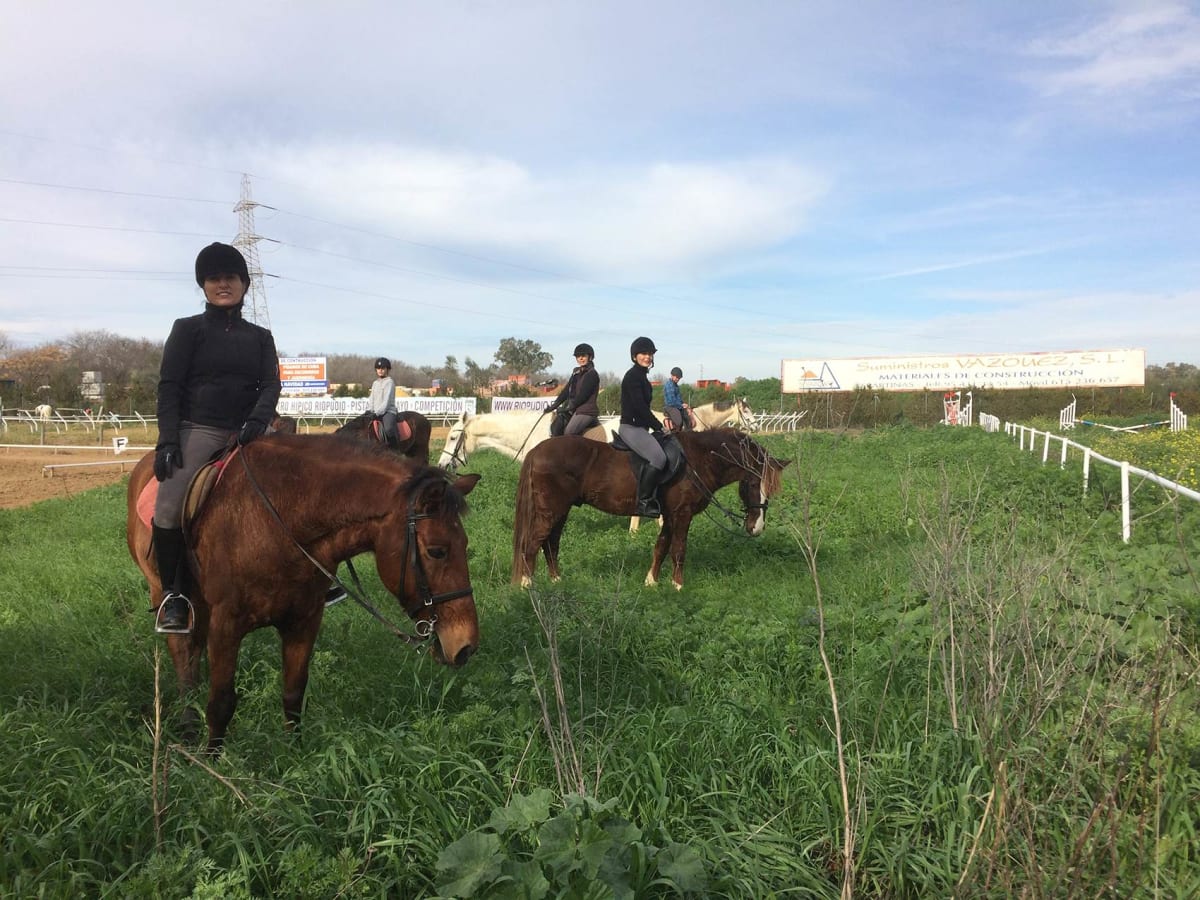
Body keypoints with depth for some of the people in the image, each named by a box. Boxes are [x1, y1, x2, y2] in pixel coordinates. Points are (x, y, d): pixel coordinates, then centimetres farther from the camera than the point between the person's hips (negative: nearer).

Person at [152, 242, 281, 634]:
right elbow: (169, 387, 0)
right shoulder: (188, 329, 6)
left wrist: (257, 421, -17)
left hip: (247, 433, 3)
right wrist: (167, 441, -10)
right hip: (197, 431, -3)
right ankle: (172, 594, 0)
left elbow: (270, 385, 3)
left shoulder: (260, 336, 14)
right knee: (169, 513, -19)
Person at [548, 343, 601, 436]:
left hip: (587, 410, -9)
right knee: (555, 426, -6)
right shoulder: (576, 373, 17)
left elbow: (583, 395, -15)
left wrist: (569, 407, -14)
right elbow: (566, 391, 15)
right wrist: (554, 405, 4)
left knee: (568, 433, -23)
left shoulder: (592, 374, -9)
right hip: (575, 410, 9)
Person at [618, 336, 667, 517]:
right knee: (658, 458, -26)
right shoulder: (632, 376, -12)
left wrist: (657, 426, 13)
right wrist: (659, 426, -11)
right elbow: (640, 407, -18)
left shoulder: (642, 376, 18)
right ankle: (643, 502, -22)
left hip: (640, 427, 11)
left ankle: (654, 498, 7)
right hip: (630, 427, -10)